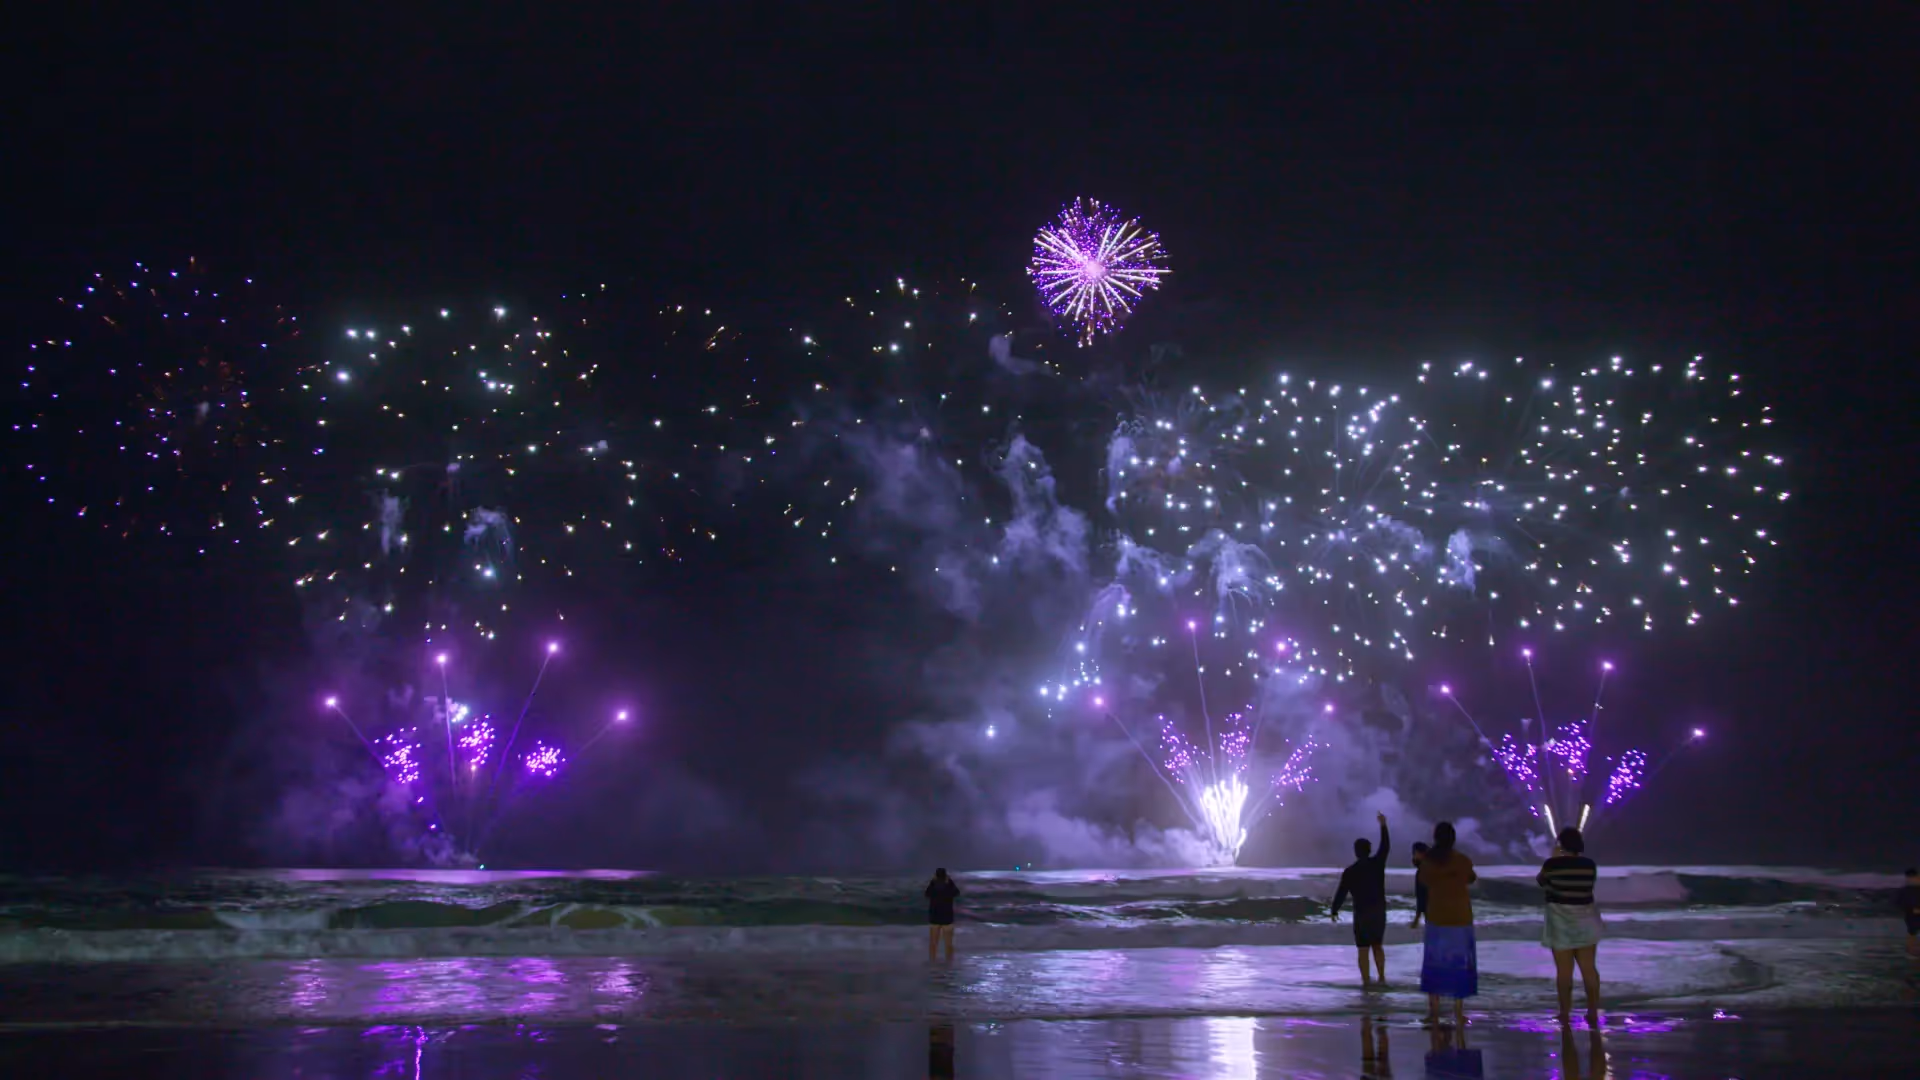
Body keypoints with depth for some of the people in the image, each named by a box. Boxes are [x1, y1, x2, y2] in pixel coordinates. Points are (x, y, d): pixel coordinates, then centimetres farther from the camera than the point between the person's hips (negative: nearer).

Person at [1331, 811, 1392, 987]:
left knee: (1363, 949, 0)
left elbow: (1341, 893, -4)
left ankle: (1366, 982, -5)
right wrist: (1383, 826, 20)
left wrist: (1334, 911, 9)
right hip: (1379, 912, 3)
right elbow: (1384, 846, 11)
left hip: (1362, 913, -3)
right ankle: (1382, 978, 18)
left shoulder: (1349, 872, -7)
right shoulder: (1377, 863, -3)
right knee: (1378, 945, 18)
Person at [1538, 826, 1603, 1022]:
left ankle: (1565, 1013, 5)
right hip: (1585, 921, 3)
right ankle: (1593, 1011, 10)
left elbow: (1541, 881, 8)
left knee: (1564, 970, 1)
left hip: (1561, 923, -3)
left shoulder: (1552, 864, -11)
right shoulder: (1589, 864, -2)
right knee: (1588, 968, 9)